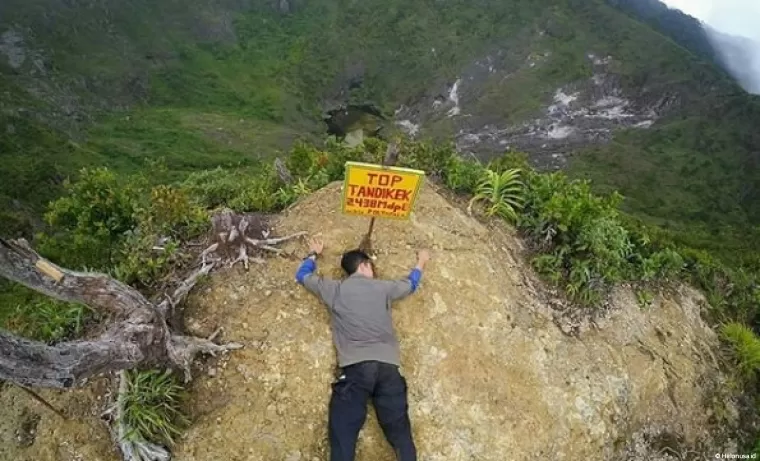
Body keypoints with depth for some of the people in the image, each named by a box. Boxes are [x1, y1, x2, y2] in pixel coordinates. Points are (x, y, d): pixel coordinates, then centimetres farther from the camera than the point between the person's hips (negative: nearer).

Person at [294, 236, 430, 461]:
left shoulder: (334, 289, 14)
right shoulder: (383, 288, 16)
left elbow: (302, 276, 32)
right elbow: (411, 284, 36)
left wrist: (313, 254, 50)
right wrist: (421, 262, 55)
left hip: (354, 368, -1)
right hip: (387, 367, 1)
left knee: (343, 436, -7)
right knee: (401, 434, -1)